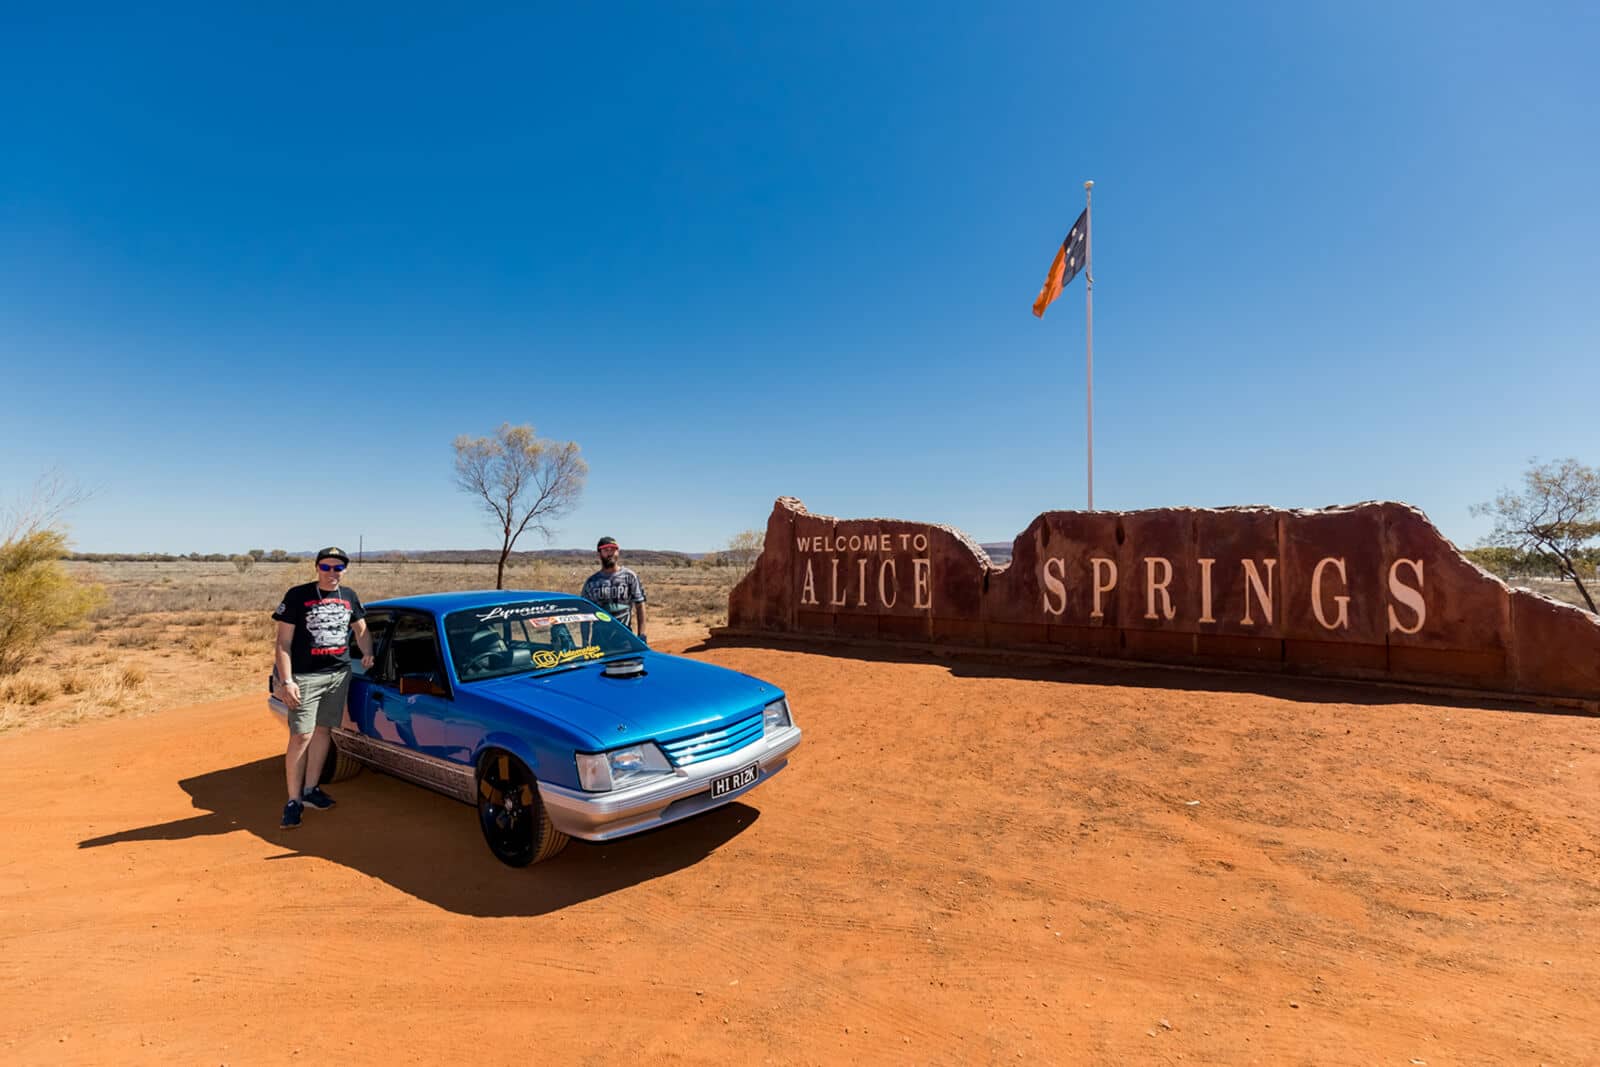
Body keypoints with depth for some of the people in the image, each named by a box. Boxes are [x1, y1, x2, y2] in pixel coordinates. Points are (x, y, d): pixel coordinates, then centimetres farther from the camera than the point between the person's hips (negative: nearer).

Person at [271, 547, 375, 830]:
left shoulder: (349, 597, 9)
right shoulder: (298, 596, -5)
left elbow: (361, 628, 23)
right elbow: (283, 643, -6)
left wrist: (367, 653, 4)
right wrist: (286, 681, -13)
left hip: (339, 674, 5)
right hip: (305, 677, -4)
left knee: (323, 731, 10)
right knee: (301, 737, -6)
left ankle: (310, 790, 21)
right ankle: (293, 801, 4)